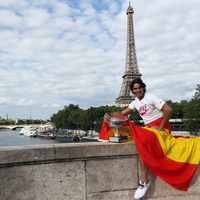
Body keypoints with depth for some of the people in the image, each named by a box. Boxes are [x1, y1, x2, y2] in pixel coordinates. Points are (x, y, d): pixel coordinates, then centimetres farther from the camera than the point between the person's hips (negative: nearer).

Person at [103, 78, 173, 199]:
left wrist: (160, 128, -19)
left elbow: (169, 110, -18)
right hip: (149, 128, 8)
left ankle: (144, 181, -29)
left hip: (161, 126, -8)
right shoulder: (135, 103, 10)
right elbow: (122, 113, -1)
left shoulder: (151, 98, -10)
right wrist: (109, 115, -20)